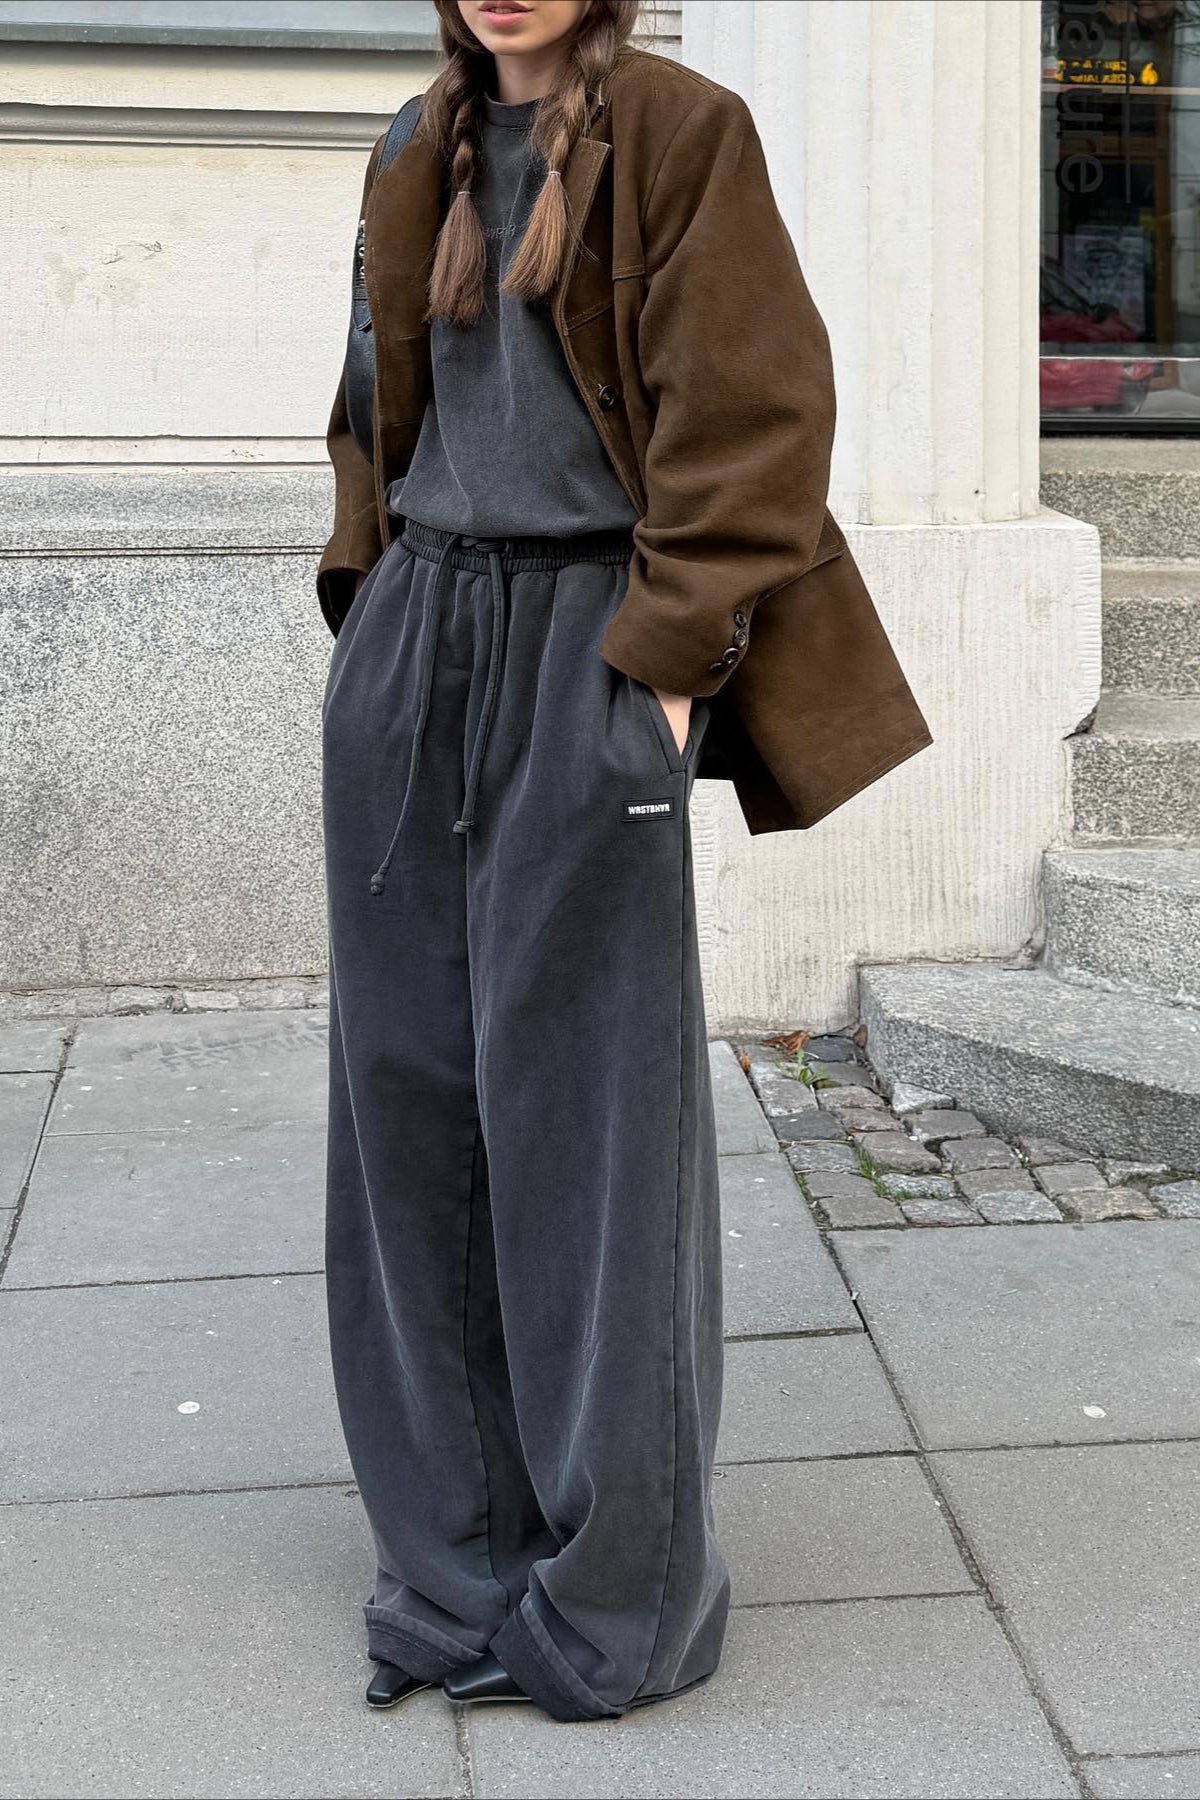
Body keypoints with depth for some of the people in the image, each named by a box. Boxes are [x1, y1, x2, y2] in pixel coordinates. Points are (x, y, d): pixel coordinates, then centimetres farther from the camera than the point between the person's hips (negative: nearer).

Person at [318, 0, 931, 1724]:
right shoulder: (422, 156, 14)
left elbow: (748, 415, -11)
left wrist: (669, 660, -15)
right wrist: (374, 608, 12)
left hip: (583, 658, -6)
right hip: (414, 657, 6)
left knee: (586, 1097, -4)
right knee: (411, 1088, 6)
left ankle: (615, 1592, 10)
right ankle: (461, 1560, 19)